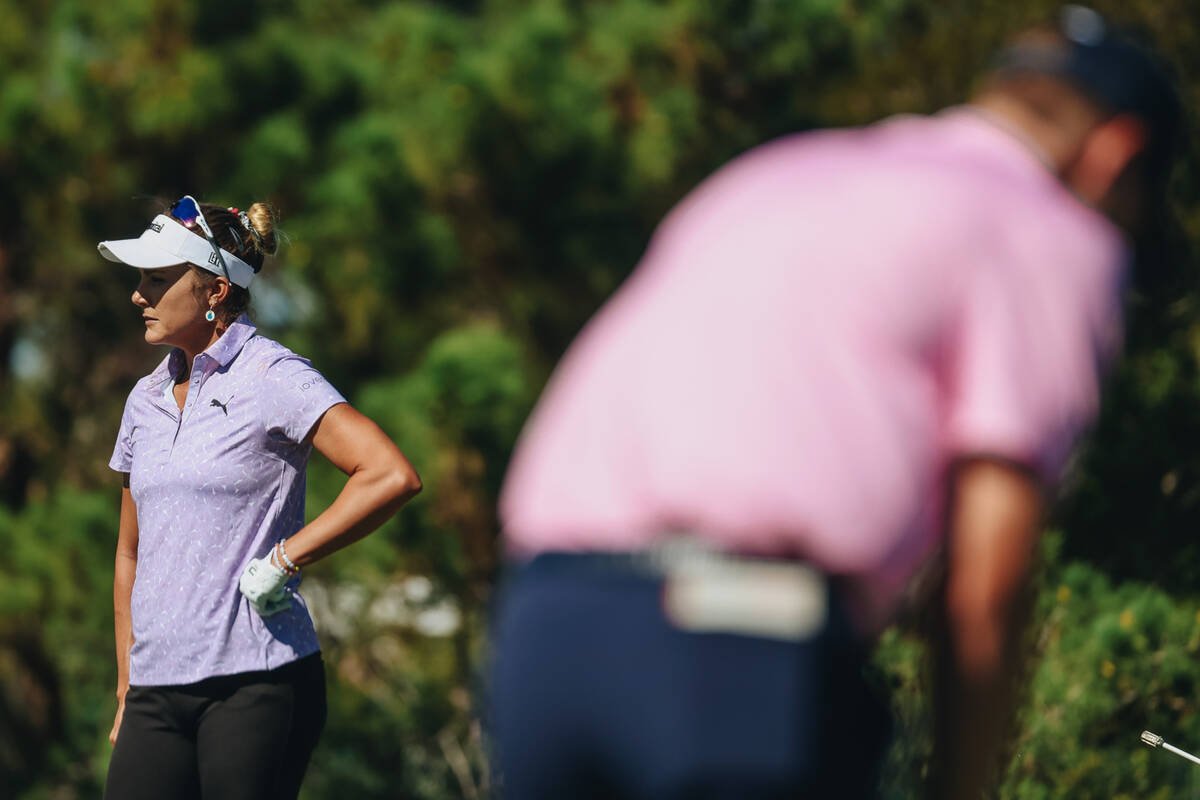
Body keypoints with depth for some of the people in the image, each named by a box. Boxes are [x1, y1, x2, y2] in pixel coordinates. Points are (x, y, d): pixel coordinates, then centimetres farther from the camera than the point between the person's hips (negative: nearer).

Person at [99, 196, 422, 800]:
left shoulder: (273, 379, -7)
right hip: (158, 694, 6)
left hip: (257, 684, -6)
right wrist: (127, 689, 17)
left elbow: (393, 477, -18)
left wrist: (281, 562, -15)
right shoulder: (146, 399, 14)